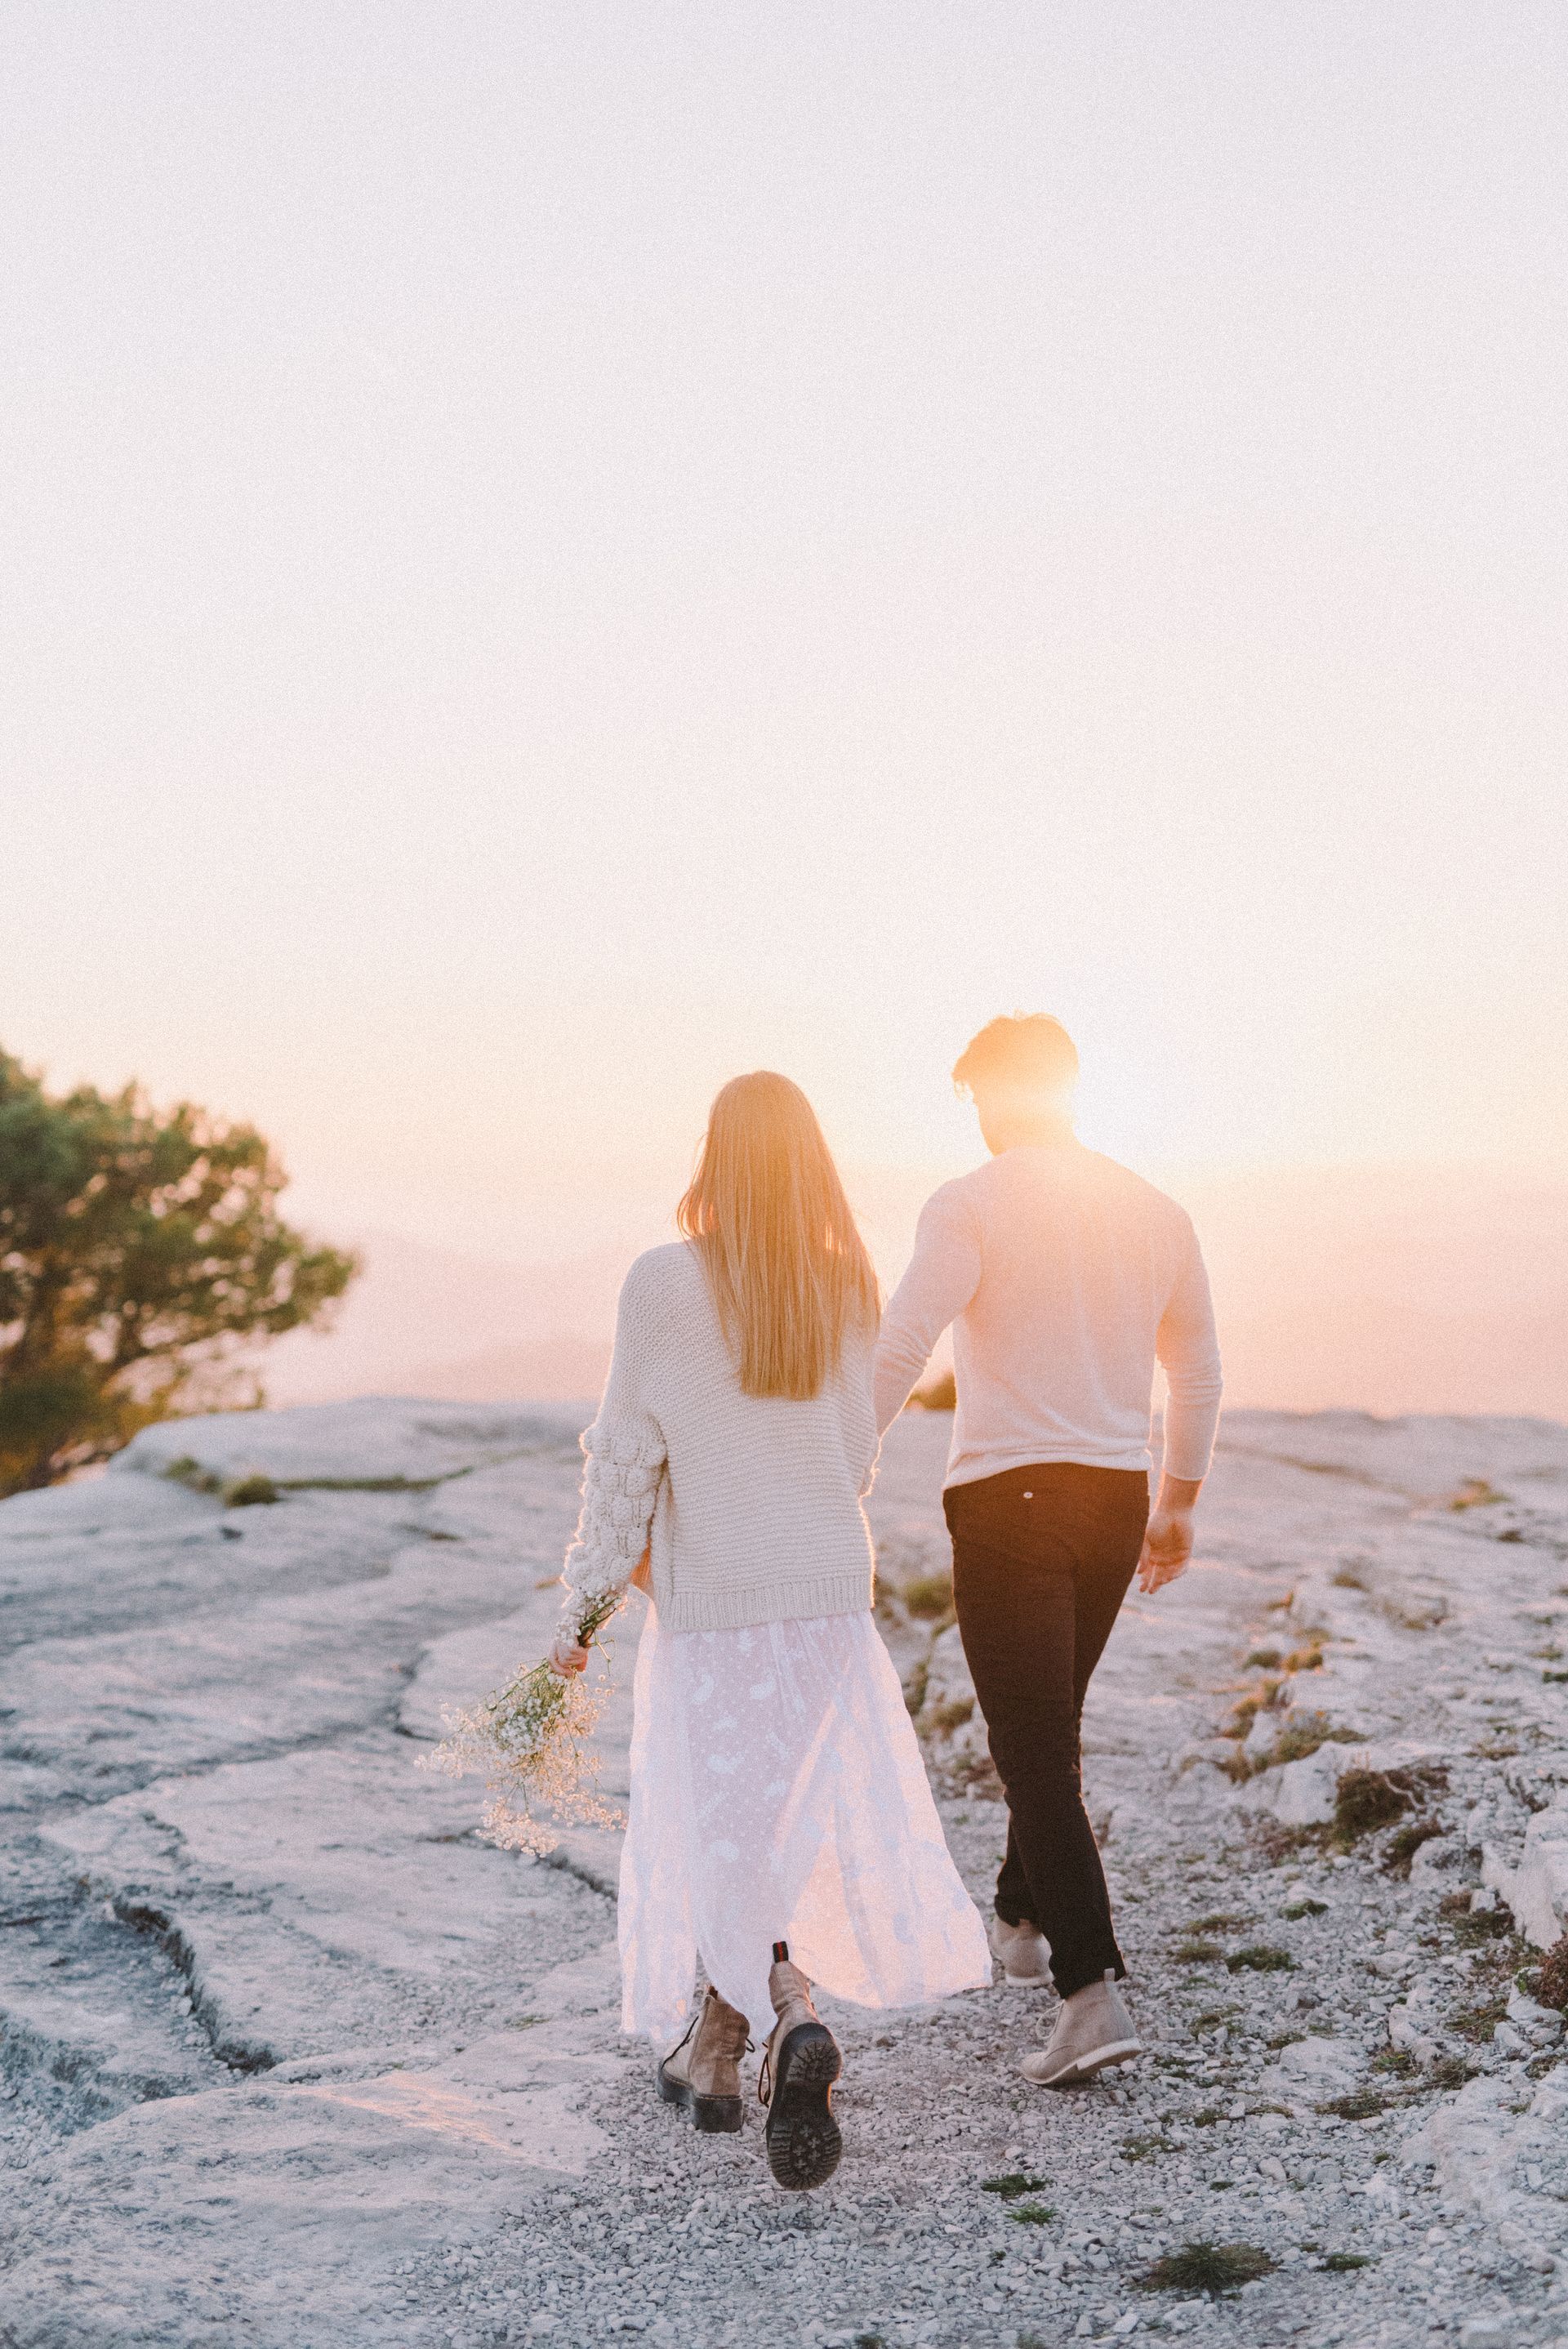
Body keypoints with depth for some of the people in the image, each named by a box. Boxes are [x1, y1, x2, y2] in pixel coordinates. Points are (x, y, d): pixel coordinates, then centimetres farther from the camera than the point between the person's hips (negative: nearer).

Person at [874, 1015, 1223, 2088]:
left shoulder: (972, 1206, -9)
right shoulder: (1157, 1213, 8)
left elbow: (896, 1354, -18)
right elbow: (1198, 1373, 16)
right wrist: (1179, 1504, 26)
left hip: (1007, 1496, -6)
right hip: (1119, 1496, 6)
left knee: (1035, 1750, -4)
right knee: (1053, 1724, 24)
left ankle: (1093, 1991, -13)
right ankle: (1023, 1920, 39)